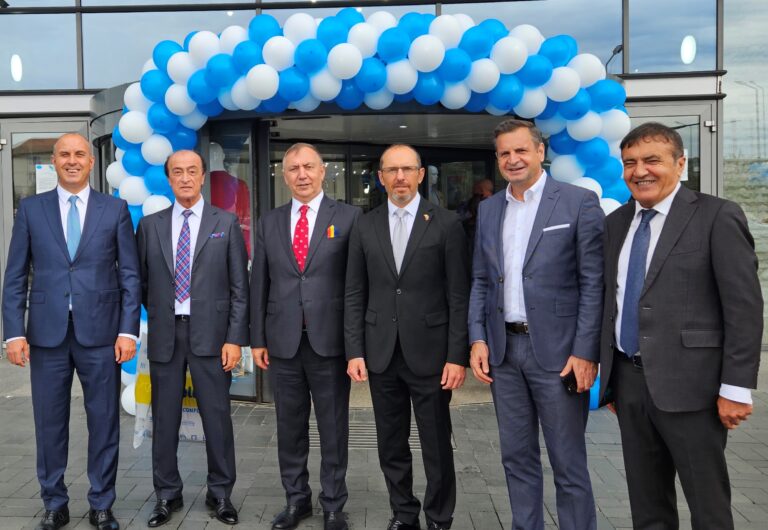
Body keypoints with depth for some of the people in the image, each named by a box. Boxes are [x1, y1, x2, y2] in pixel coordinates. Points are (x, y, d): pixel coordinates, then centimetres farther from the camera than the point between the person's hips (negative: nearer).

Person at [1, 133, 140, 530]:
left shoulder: (115, 209, 5)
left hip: (100, 332, -1)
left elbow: (129, 275, 2)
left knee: (104, 422, 6)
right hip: (47, 333, 1)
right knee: (49, 424, 9)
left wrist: (128, 330, -5)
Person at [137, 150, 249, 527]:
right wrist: (157, 315, 6)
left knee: (217, 417, 4)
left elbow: (239, 286, -1)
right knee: (164, 418, 9)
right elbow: (141, 282, 13)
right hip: (164, 335, 2)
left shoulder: (226, 223, 2)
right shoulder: (150, 225, 7)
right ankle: (167, 494, 24)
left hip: (211, 335, -2)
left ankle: (220, 493, 20)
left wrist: (235, 338, -6)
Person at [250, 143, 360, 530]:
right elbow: (259, 283, 9)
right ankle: (296, 498, 29)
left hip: (329, 339, -3)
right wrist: (257, 338, 5)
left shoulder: (348, 217, -1)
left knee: (333, 427, 7)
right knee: (290, 425, 13)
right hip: (283, 341, 3)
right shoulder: (270, 222, 9)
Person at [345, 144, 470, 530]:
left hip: (429, 352, -3)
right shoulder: (365, 227, 6)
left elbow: (459, 296, -5)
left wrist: (457, 355, -9)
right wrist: (354, 351, 0)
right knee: (391, 445, 13)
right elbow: (355, 295, 6)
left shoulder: (446, 224, -3)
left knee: (437, 445, 7)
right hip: (381, 353, 3)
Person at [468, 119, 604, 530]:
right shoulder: (488, 209, 11)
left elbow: (593, 282, -8)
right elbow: (481, 280, 13)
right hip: (503, 349, 5)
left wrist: (586, 352, -13)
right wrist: (478, 340, 3)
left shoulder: (579, 202, -4)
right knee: (517, 457, 14)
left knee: (568, 462, 4)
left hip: (557, 350, -5)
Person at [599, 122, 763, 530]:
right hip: (628, 380, 6)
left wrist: (736, 388, -13)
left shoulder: (717, 217, -6)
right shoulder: (616, 223, 11)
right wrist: (610, 376, 13)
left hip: (687, 383, -5)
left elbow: (744, 307, -10)